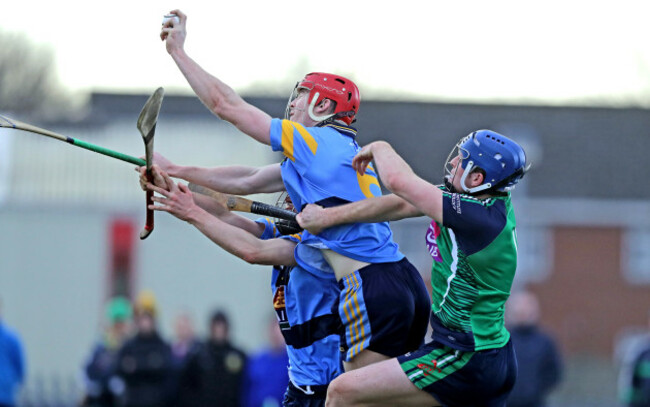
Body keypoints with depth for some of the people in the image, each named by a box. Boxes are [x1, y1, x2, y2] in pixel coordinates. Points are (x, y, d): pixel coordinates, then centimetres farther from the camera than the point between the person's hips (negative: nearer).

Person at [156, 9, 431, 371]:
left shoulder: (316, 142, -3)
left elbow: (226, 105, 2)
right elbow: (246, 181, 29)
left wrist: (178, 50, 12)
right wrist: (175, 171, 32)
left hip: (373, 289, -9)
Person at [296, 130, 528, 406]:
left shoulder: (480, 216, -24)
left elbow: (398, 181, -21)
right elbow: (401, 205, 7)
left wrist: (379, 148, 1)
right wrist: (328, 216, 9)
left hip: (464, 362, -10)